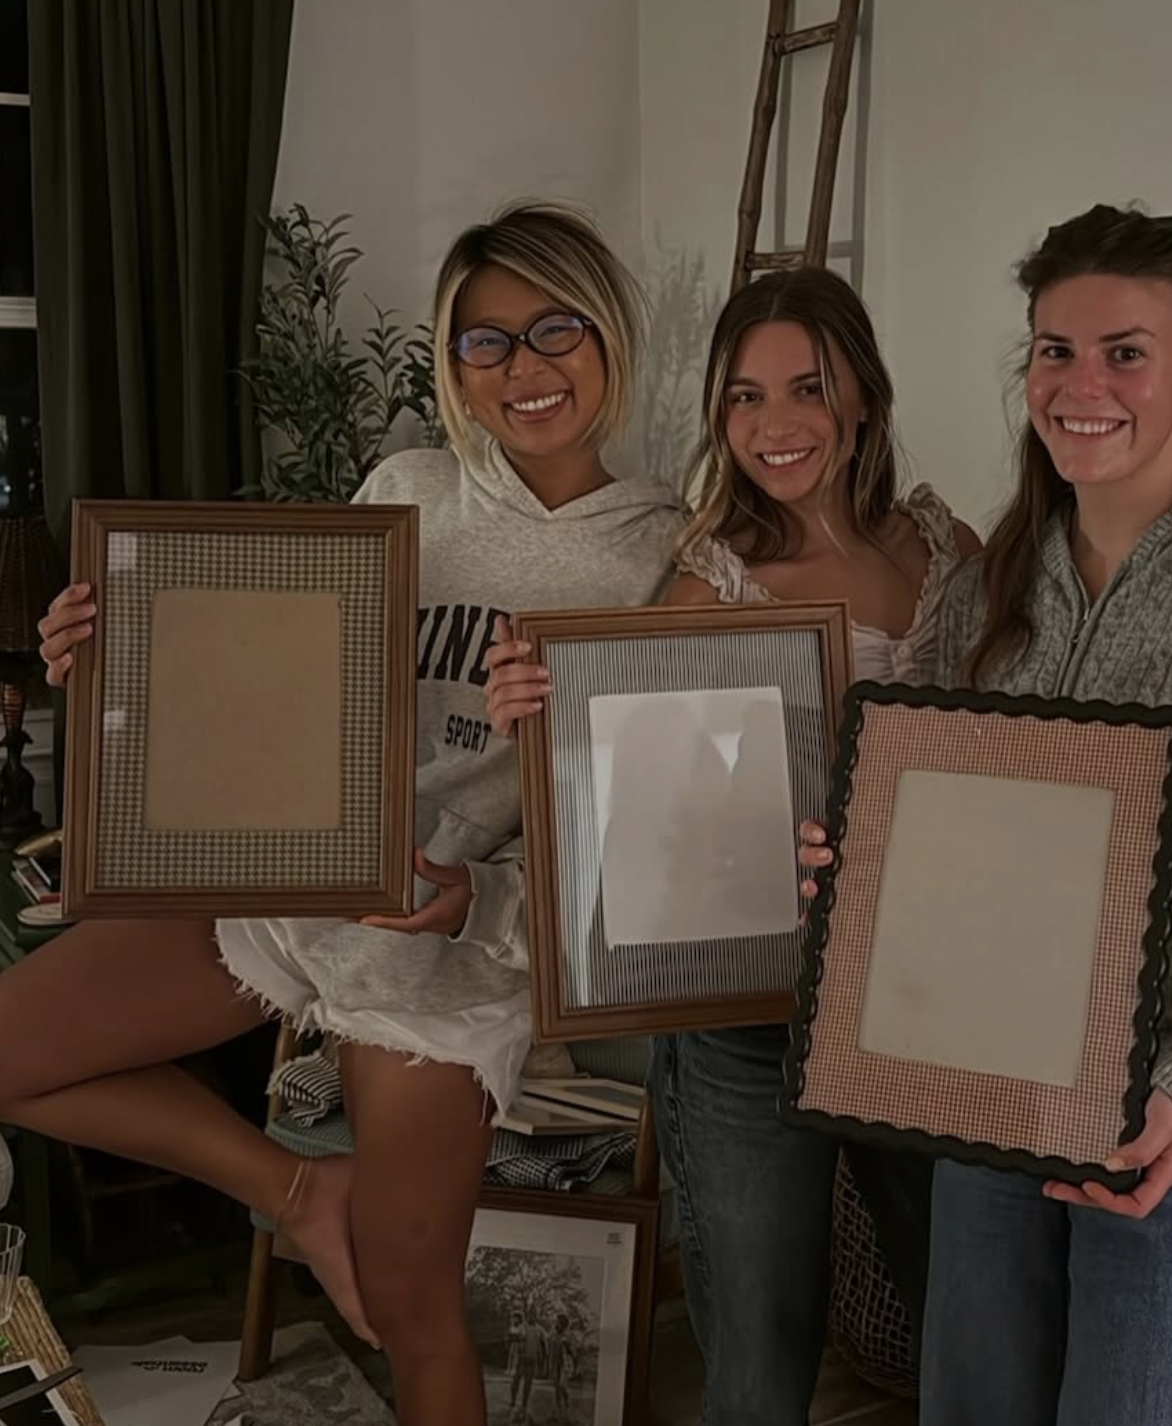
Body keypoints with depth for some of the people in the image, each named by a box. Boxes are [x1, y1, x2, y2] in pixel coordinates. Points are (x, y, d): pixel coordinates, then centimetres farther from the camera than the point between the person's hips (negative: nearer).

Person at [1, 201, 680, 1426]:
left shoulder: (665, 558, -7)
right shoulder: (405, 493, 0)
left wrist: (482, 900, -24)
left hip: (453, 945, -3)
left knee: (406, 1299, 3)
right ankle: (300, 1190, 11)